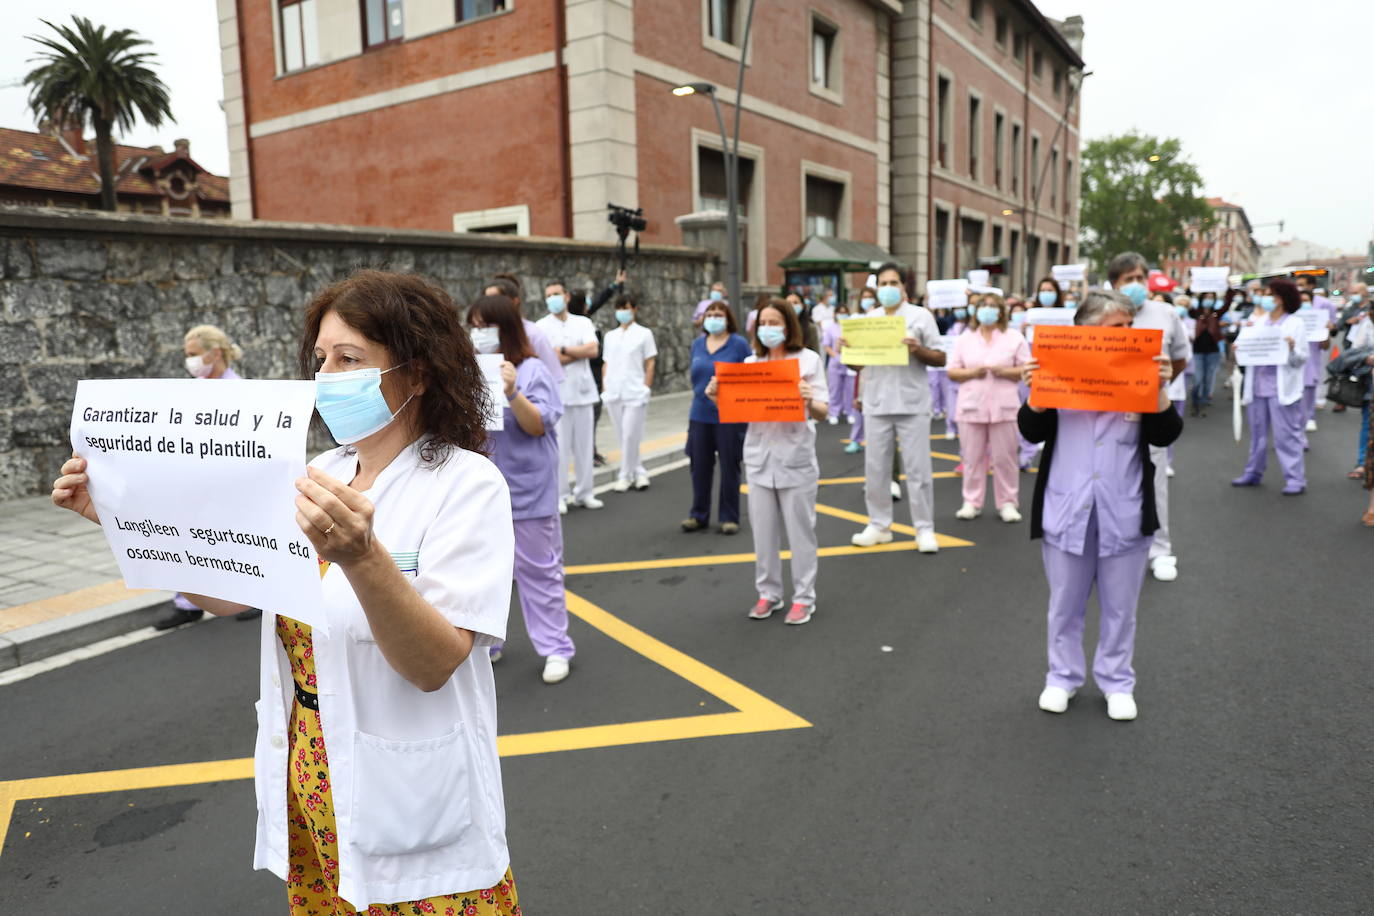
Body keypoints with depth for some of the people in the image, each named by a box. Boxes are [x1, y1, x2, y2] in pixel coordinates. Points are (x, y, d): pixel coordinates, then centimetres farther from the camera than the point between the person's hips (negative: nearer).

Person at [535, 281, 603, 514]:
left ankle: (584, 493, 15)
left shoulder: (583, 323, 11)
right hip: (557, 393, -3)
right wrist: (581, 352, -4)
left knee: (584, 445, 6)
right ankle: (560, 495, 6)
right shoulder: (541, 326, 2)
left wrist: (564, 350, -7)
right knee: (559, 447, -3)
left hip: (583, 391, 3)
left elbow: (593, 350, -5)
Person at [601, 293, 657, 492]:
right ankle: (638, 472, 18)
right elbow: (606, 364, 15)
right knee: (622, 436, 7)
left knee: (630, 436, -7)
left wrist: (646, 389, -6)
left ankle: (625, 476, 3)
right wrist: (604, 389, 7)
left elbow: (650, 364, 1)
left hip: (634, 393, -4)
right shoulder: (610, 336, 14)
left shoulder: (644, 333, 3)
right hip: (613, 393, 4)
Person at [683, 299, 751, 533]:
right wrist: (700, 395, 14)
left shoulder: (739, 344, -6)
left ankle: (729, 517, 16)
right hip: (699, 415, 4)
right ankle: (699, 515, 22)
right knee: (700, 466, 10)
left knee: (729, 467, 5)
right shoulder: (697, 344, 7)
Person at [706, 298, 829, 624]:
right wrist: (717, 397, -9)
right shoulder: (750, 362, 8)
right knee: (763, 531, 9)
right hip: (759, 458, 4)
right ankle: (768, 594, 23)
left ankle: (803, 597, 15)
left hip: (796, 459, -3)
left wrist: (810, 402, -29)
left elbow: (822, 412, -7)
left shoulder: (808, 359, -2)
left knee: (799, 531, 4)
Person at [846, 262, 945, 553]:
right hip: (876, 404, 4)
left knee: (917, 468, 0)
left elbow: (941, 359, -2)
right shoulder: (867, 319, 10)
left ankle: (925, 529, 8)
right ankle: (879, 525, 18)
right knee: (875, 467, 7)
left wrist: (918, 349, -20)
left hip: (912, 404, -3)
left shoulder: (920, 316, -1)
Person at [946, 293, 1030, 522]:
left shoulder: (1015, 338, 5)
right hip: (971, 406, 2)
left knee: (1004, 458, 1)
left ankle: (1007, 503, 11)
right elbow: (952, 372, 8)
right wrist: (971, 373, -11)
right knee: (972, 458, 4)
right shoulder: (964, 339, 10)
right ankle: (972, 502, 12)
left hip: (1003, 407, -1)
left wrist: (1003, 371, -14)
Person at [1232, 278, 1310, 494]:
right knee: (1258, 433, 13)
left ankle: (1295, 479, 1)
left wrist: (1292, 348, -24)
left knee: (1286, 435, -4)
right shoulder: (1258, 321, 11)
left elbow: (1302, 359, -5)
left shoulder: (1295, 324, 0)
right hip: (1257, 385, 5)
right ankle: (1253, 473, 22)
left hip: (1281, 388, -5)